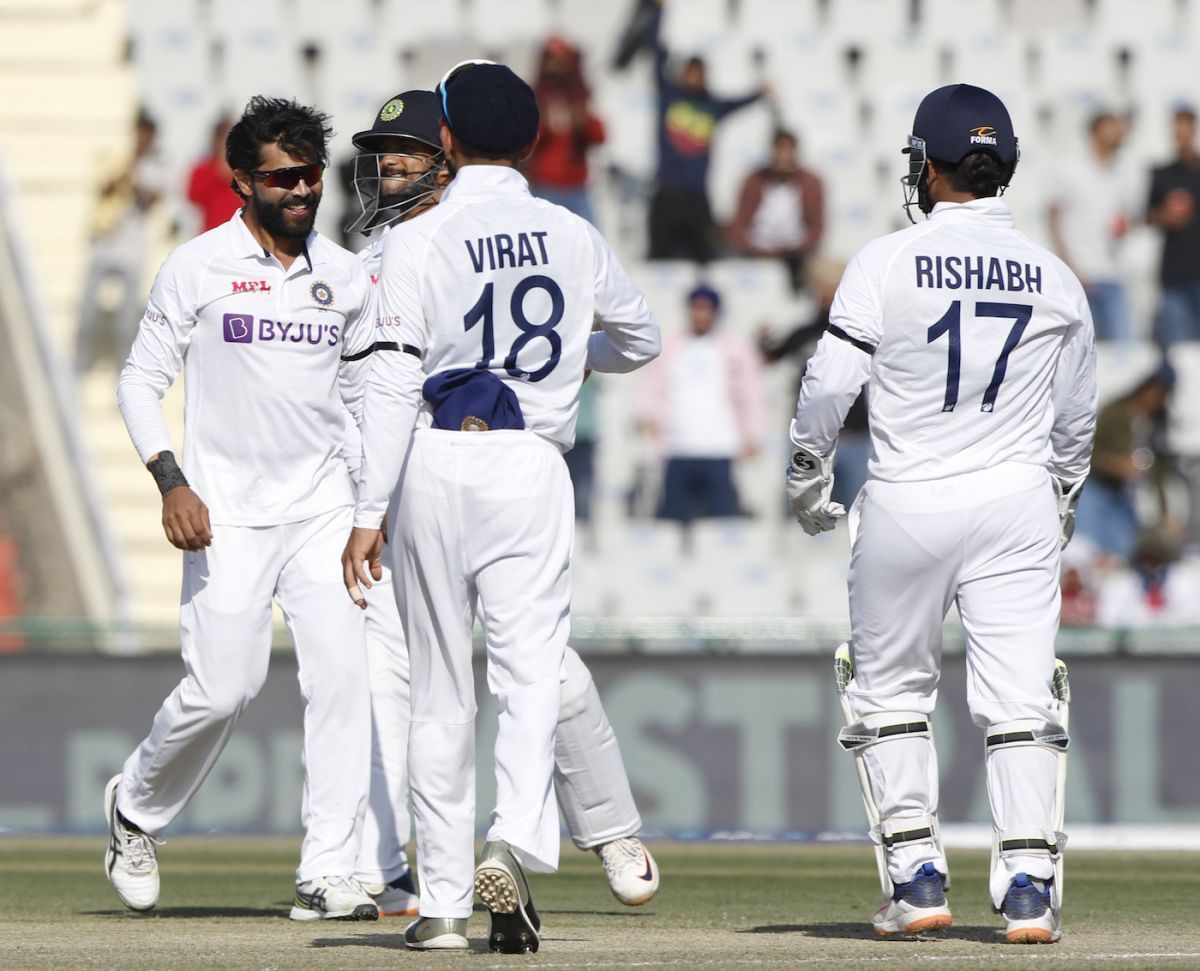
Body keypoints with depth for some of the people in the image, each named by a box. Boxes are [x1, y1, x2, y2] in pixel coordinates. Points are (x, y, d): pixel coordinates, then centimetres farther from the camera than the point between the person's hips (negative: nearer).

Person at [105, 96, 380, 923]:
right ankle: (137, 809, 20)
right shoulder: (199, 266, -3)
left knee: (342, 676, -10)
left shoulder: (345, 275, 9)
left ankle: (328, 873, -8)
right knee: (223, 688, -9)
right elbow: (142, 380, -2)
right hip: (226, 513, -4)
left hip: (323, 507, 4)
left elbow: (367, 394, 17)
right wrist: (172, 483, -15)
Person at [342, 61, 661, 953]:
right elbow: (642, 339, 20)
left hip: (437, 465, -1)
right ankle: (516, 843, -30)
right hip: (533, 467, 1)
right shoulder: (573, 237, 5)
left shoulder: (421, 241, -6)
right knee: (531, 668, -5)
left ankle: (444, 898, 11)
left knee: (441, 688, 8)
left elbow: (395, 381, -11)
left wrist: (369, 514, -10)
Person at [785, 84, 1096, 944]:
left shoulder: (888, 263, -7)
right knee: (1020, 701, 2)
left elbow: (829, 387, -6)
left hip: (908, 505, -2)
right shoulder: (1054, 278, 4)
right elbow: (1077, 418, 13)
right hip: (1018, 502, 2)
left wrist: (808, 480, 11)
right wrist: (1061, 504, 28)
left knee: (892, 693, 13)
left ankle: (916, 873, 9)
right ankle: (1028, 882, -7)